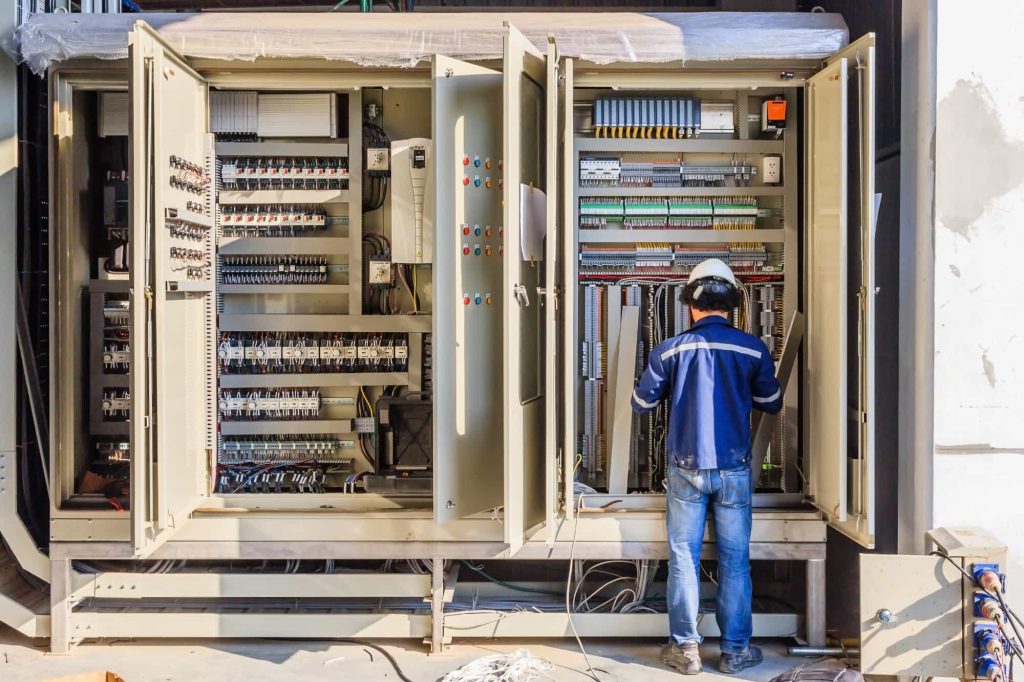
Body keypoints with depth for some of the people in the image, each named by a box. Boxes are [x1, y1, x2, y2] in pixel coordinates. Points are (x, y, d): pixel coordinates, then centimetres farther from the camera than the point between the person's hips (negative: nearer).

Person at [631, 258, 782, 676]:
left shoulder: (670, 350, -6)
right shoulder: (753, 349, -4)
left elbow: (641, 404, 3)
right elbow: (772, 404, 8)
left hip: (686, 469, 0)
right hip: (734, 470, 1)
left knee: (683, 559, 8)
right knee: (735, 562, 9)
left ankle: (685, 649, 13)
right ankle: (735, 650, 17)